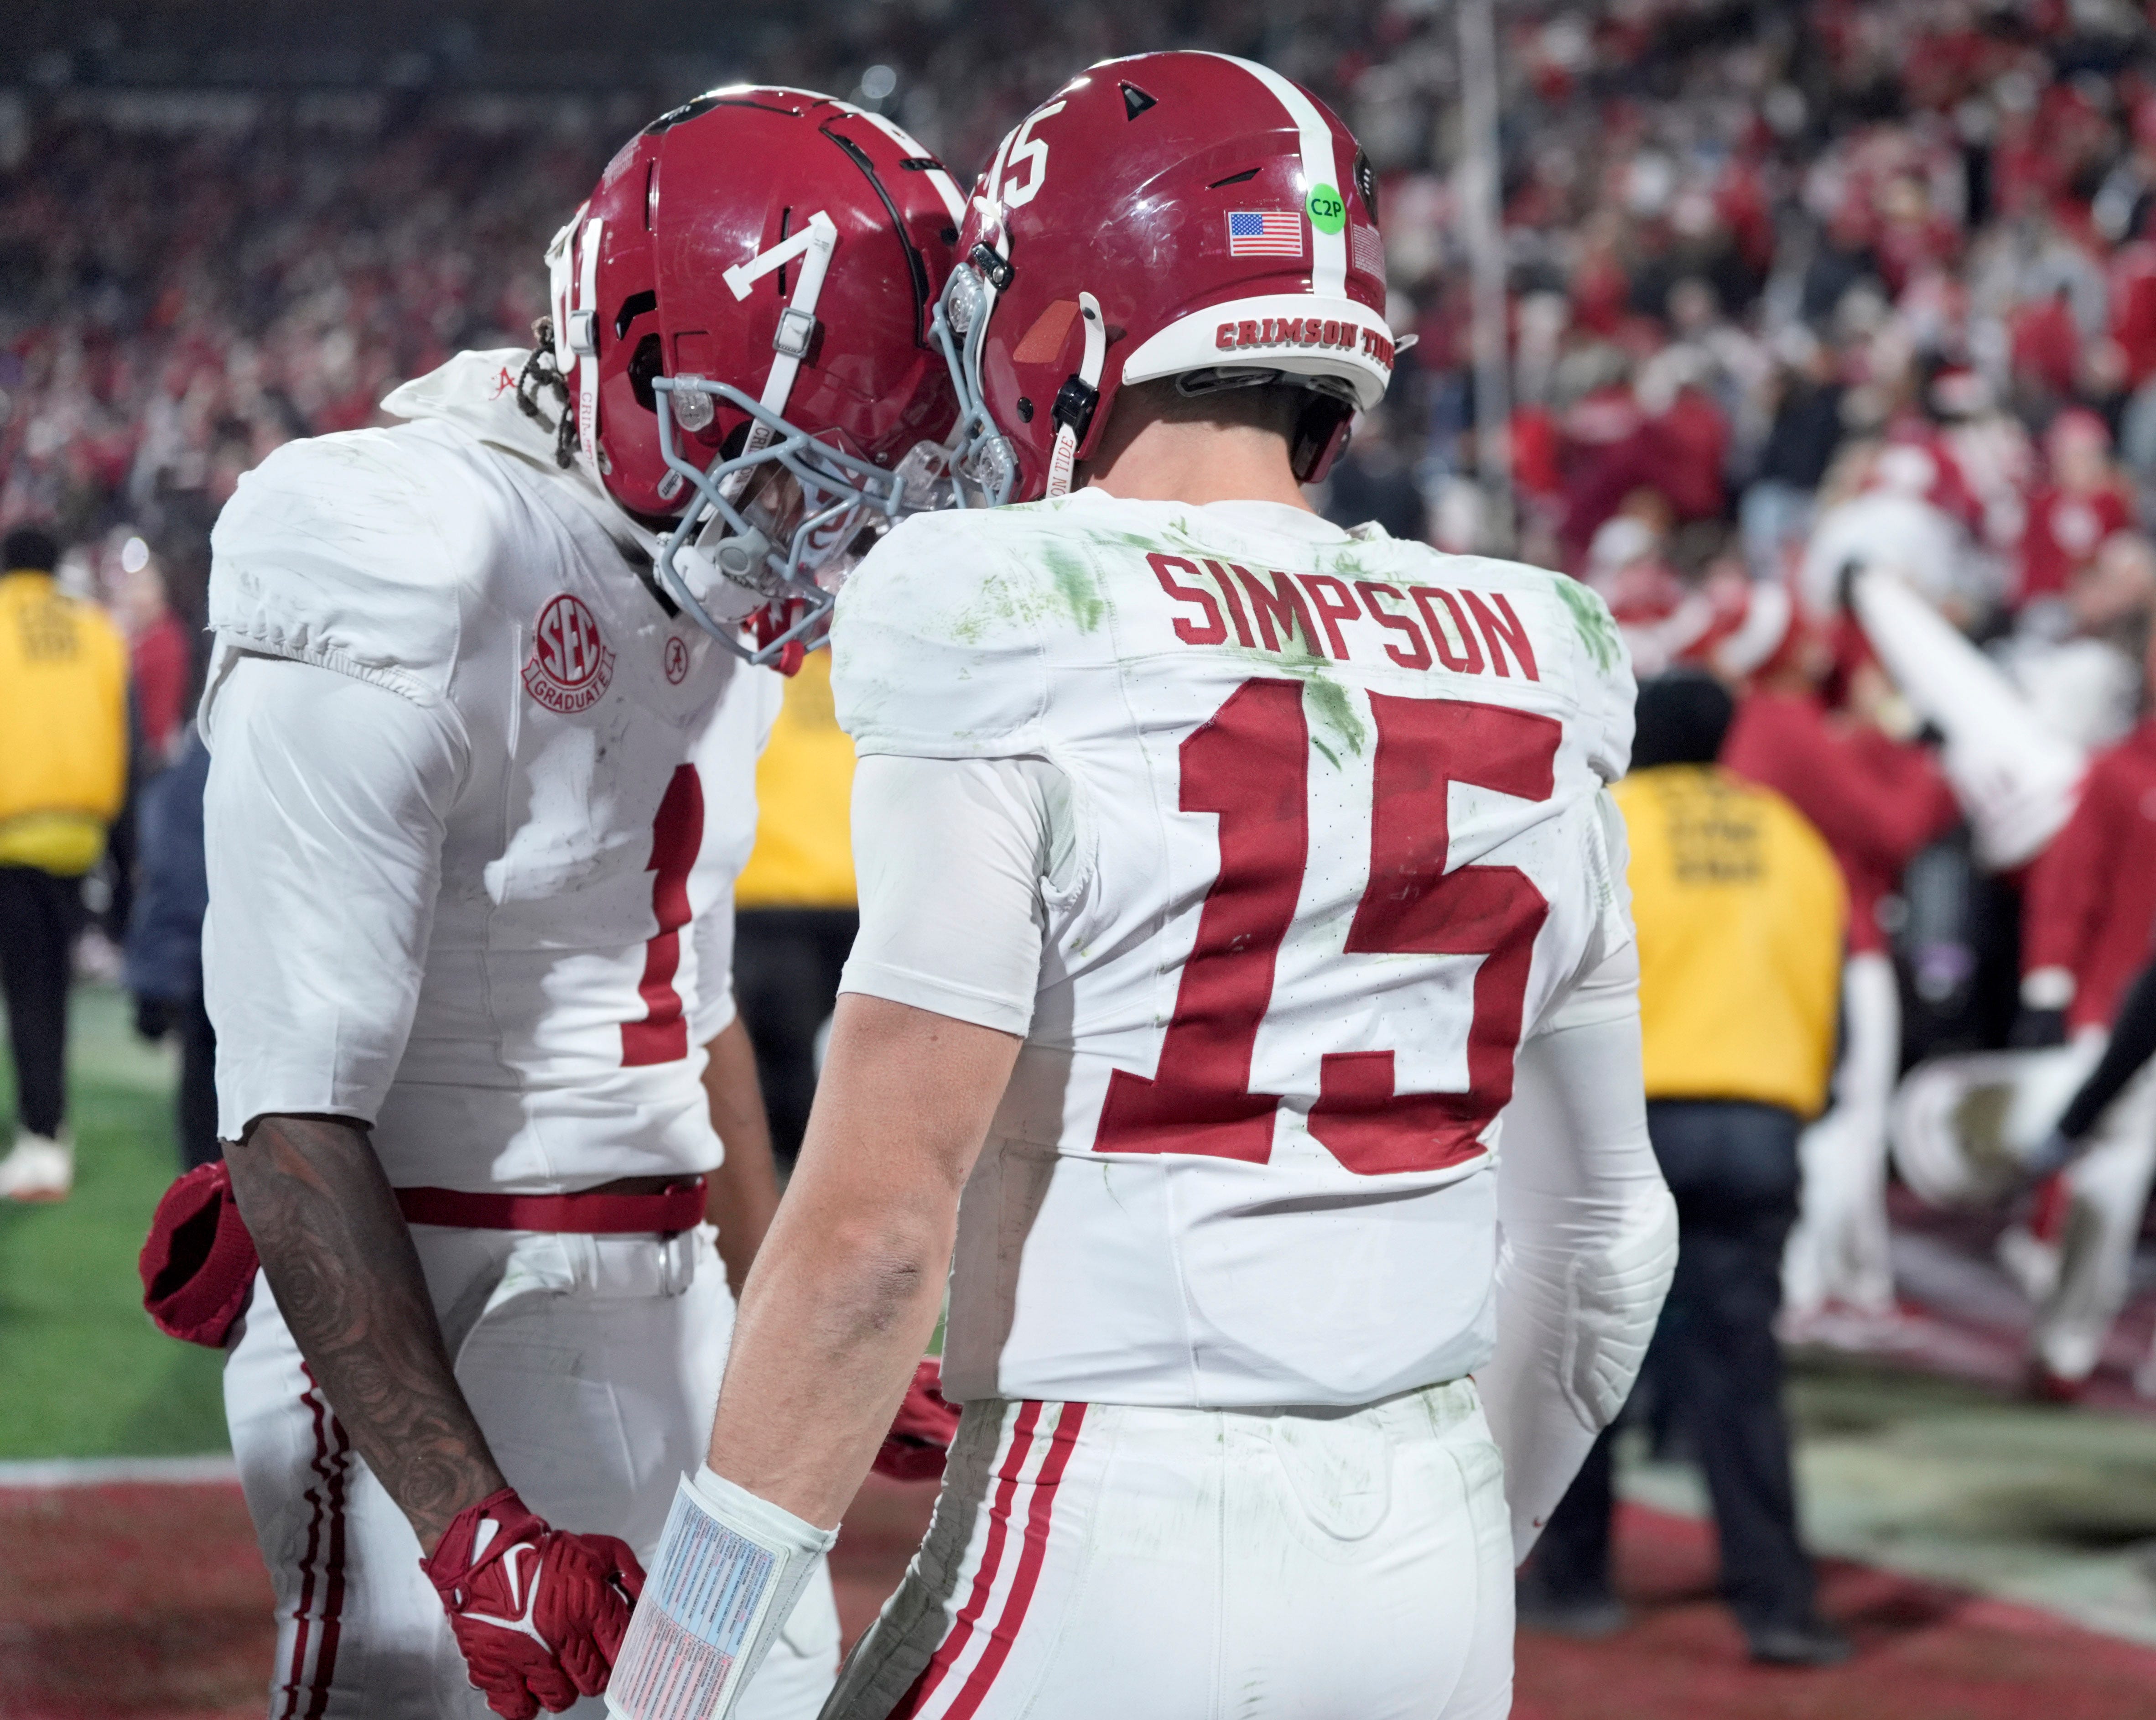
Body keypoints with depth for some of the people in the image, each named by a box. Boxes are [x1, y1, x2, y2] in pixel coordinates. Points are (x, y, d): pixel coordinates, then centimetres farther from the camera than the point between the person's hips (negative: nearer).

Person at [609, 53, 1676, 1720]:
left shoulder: (1019, 667, -11)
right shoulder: (1526, 701, 7)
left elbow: (878, 1221, -15)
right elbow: (1605, 1236, 13)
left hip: (1117, 1553, -6)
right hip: (1437, 1551, 6)